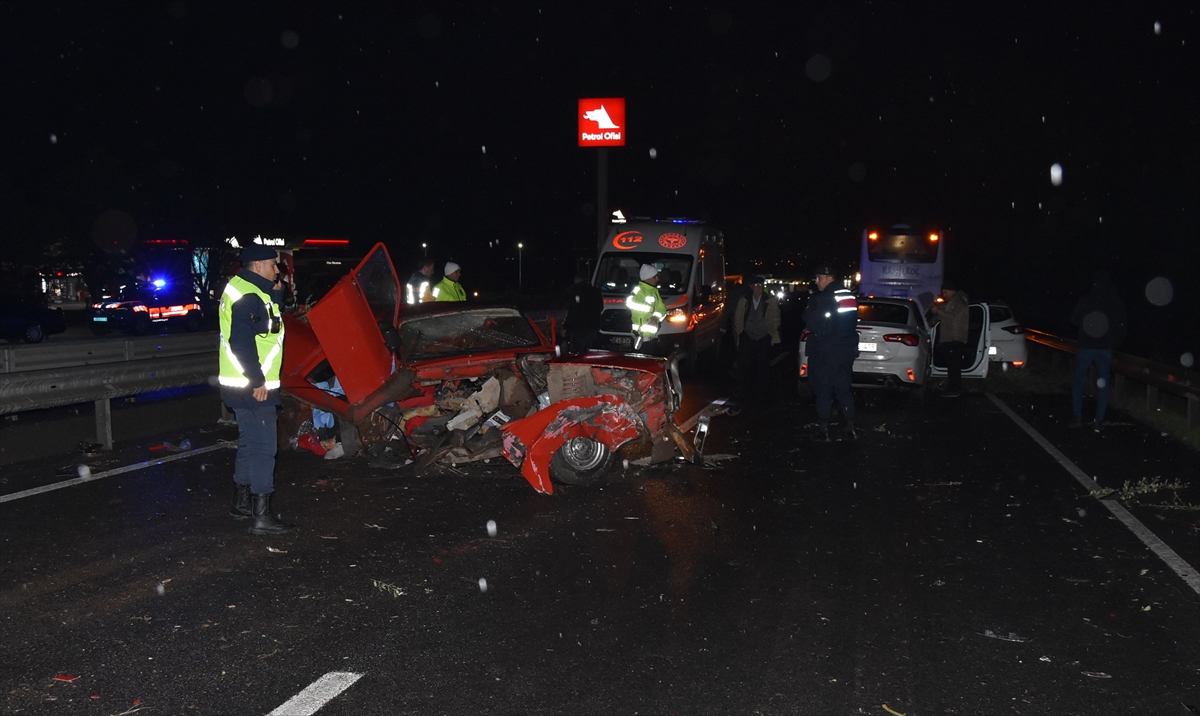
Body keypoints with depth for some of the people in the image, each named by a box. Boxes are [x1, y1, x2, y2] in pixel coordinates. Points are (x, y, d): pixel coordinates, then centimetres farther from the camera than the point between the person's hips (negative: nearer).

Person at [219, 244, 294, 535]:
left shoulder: (248, 290, 15)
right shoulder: (248, 296, -18)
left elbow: (268, 323, 19)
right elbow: (241, 342, -25)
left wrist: (275, 293, 8)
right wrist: (257, 380, -23)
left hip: (245, 386, 11)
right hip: (252, 388, -11)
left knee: (250, 443, 21)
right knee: (263, 448, -8)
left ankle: (241, 502, 33)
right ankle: (262, 516, -5)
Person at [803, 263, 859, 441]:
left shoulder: (820, 298, -15)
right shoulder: (849, 297, 9)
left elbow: (811, 323, -16)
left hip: (825, 352, -7)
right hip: (845, 350, 7)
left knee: (823, 390, 1)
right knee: (843, 389, 14)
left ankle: (824, 430, 4)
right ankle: (851, 428, 14)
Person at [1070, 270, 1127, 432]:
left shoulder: (1086, 299, -9)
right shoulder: (1118, 303, 0)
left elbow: (1074, 320, 0)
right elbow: (1121, 328, 5)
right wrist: (1114, 344, 19)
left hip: (1086, 347, -2)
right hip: (1105, 348, 2)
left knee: (1079, 382, 10)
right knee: (1102, 385, 7)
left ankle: (1077, 417, 5)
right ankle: (1099, 421, 4)